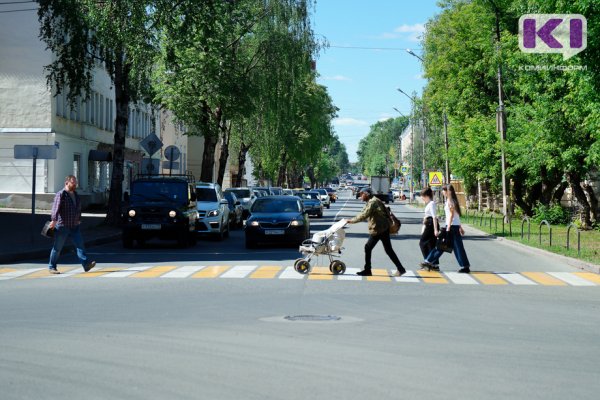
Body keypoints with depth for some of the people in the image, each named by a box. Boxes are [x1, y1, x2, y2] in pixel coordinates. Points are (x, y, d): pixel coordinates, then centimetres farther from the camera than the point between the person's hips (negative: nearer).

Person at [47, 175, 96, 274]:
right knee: (57, 248, 4)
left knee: (80, 245, -7)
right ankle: (52, 267, 15)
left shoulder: (76, 195, 15)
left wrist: (79, 219, 19)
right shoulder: (61, 194, -10)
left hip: (74, 226, 6)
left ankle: (86, 264, -14)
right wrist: (54, 220, -36)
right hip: (62, 226, -6)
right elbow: (55, 207, -24)